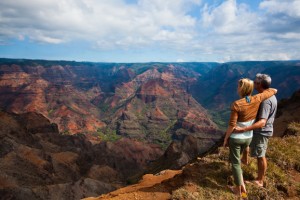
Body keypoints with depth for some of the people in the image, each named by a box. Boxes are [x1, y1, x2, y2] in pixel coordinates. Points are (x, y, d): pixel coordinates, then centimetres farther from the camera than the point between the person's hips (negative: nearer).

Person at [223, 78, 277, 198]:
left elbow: (232, 125, -21)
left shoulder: (236, 104, -25)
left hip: (235, 138, -6)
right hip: (248, 137, 6)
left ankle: (238, 190, 28)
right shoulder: (257, 100, -10)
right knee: (234, 159, 27)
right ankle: (242, 185, 30)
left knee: (235, 163, 13)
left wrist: (225, 139, -8)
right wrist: (265, 89, 26)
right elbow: (274, 91, 5)